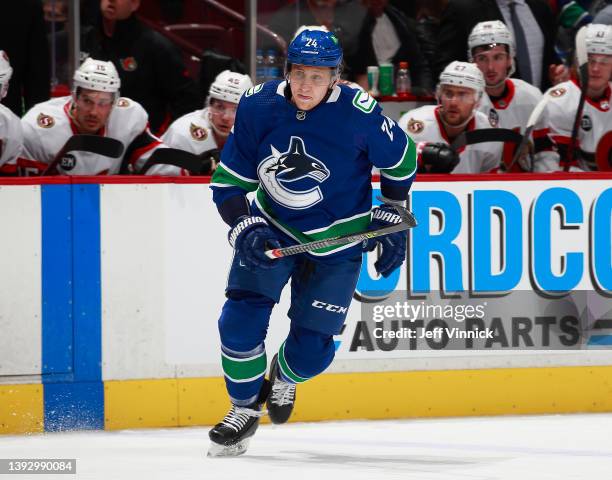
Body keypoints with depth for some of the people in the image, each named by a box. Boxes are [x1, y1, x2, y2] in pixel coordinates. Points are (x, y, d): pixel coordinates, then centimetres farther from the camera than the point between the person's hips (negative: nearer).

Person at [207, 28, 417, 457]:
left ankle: (284, 377, 36)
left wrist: (391, 219, 2)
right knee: (240, 321, -11)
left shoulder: (358, 113, -24)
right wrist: (246, 229, -22)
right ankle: (245, 409, 13)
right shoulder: (258, 107, -17)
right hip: (272, 228, 2)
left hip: (338, 241, -2)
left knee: (312, 348, -1)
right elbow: (228, 182, -7)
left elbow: (401, 159, -4)